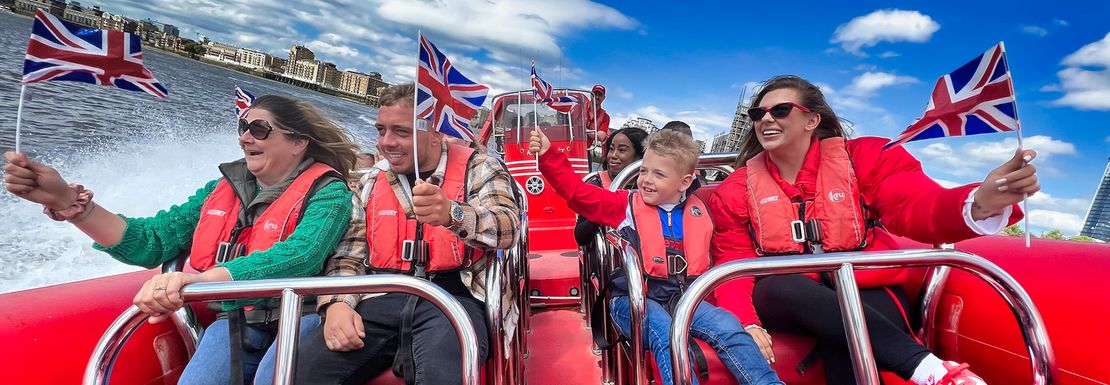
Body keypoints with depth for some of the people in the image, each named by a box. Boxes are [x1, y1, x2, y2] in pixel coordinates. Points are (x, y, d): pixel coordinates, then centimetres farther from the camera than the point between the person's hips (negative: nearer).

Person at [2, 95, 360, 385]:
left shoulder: (328, 193, -10)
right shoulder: (224, 189, 10)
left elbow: (298, 256, -28)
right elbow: (151, 242, 6)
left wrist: (200, 279, -42)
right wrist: (67, 201, -7)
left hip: (299, 320, -4)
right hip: (235, 320, 5)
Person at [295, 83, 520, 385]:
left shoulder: (478, 169, 2)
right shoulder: (370, 184, 16)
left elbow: (507, 229, -15)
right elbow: (347, 256, 15)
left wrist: (452, 214, -35)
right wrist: (337, 303, -6)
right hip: (381, 301, 5)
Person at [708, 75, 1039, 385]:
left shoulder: (863, 157, -1)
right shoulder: (736, 190, 0)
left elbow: (918, 206, -18)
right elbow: (734, 268, -4)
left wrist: (979, 204, -42)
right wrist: (747, 324, -23)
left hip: (867, 292, -1)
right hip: (787, 300, 2)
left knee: (841, 343, -36)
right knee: (779, 286, -35)